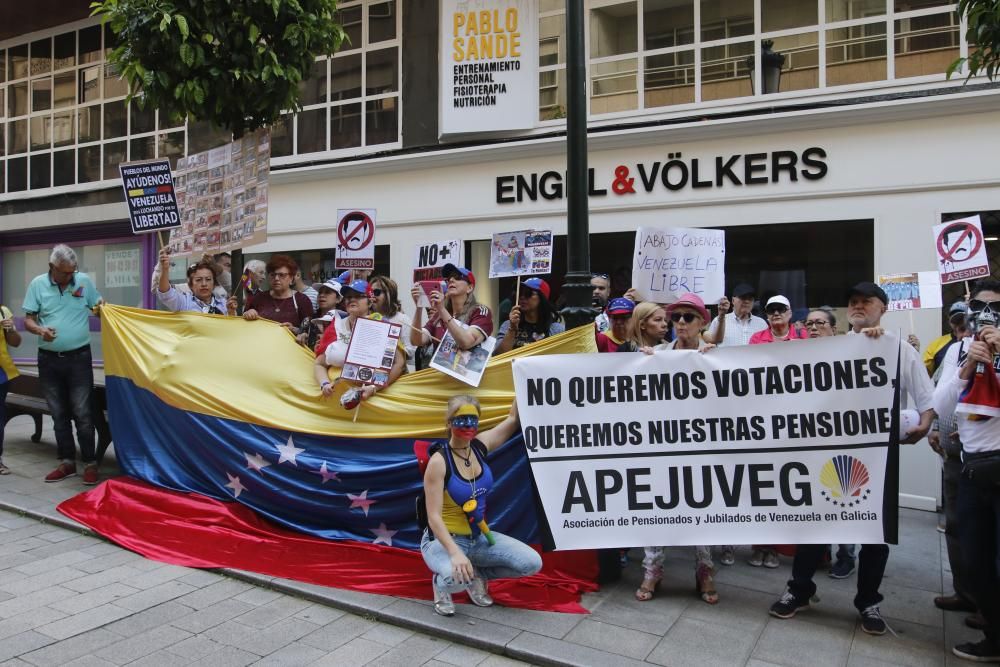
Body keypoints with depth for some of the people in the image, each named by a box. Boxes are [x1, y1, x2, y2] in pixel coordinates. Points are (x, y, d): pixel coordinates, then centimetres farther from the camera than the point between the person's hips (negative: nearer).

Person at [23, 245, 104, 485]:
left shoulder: (84, 281, -1)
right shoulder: (37, 284, 0)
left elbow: (100, 306, 10)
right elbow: (28, 320, 1)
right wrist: (40, 330, -20)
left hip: (79, 357, -2)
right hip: (49, 359, 2)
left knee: (82, 413, -2)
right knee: (59, 414, 10)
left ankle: (90, 463, 6)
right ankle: (67, 462, 21)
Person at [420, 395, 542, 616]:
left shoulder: (479, 446, -4)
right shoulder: (439, 461, -21)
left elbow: (513, 418, 0)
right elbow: (433, 517, -25)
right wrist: (455, 552, -39)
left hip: (479, 537, 6)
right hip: (444, 540, -6)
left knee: (532, 563, -10)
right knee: (457, 577, -38)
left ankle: (477, 574, 13)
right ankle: (441, 581, 0)